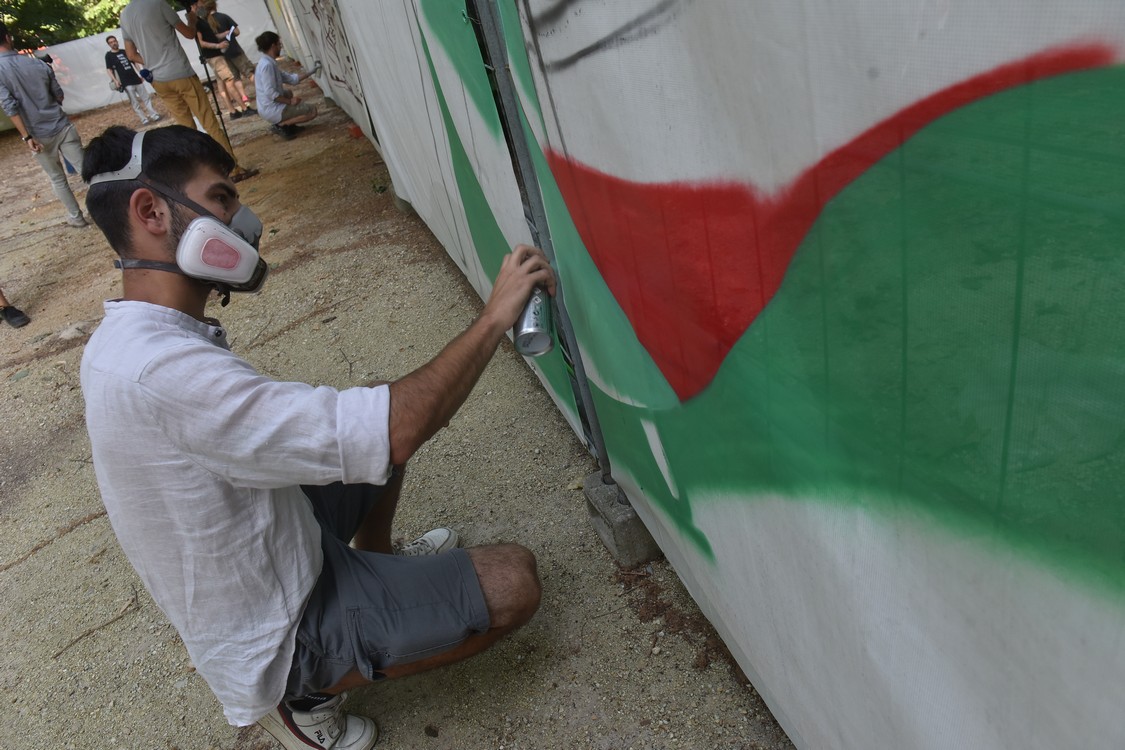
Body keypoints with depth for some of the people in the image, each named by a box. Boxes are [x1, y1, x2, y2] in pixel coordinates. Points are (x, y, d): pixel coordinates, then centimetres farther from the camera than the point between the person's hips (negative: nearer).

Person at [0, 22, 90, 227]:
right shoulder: (37, 63, 0)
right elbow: (59, 95, 9)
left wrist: (27, 137, -15)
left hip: (39, 135, -2)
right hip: (62, 125, 2)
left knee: (57, 178, 15)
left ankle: (76, 216, 23)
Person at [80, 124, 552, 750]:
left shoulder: (126, 341, -1)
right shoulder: (159, 370, -35)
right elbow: (394, 432, -38)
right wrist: (494, 318, -26)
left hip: (265, 552, 9)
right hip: (278, 639, -9)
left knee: (382, 435, 13)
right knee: (512, 580, -12)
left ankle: (377, 568, 31)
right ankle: (304, 696, 1)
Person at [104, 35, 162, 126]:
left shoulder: (124, 51, 14)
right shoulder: (109, 55, 0)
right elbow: (108, 70, -5)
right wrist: (115, 80, -18)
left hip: (136, 79, 5)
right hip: (126, 83, -5)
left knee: (146, 98, 5)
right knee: (135, 103, -4)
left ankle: (153, 115, 10)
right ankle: (144, 119, -2)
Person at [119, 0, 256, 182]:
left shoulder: (124, 15, 11)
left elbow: (131, 54, 14)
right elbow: (190, 33, 2)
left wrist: (153, 63, 18)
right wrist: (192, 16, 20)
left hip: (158, 81, 6)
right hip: (180, 74, -6)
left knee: (186, 128, 12)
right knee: (211, 124, -3)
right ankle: (234, 170, -4)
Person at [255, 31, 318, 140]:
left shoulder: (268, 62, 11)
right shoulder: (267, 65, -20)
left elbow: (290, 78, 14)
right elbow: (270, 93, -25)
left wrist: (310, 72, 16)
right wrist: (290, 101, -16)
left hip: (270, 107, 10)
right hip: (271, 110, -10)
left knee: (289, 92, 38)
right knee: (312, 111, -6)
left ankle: (283, 122, 18)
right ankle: (281, 125, -6)